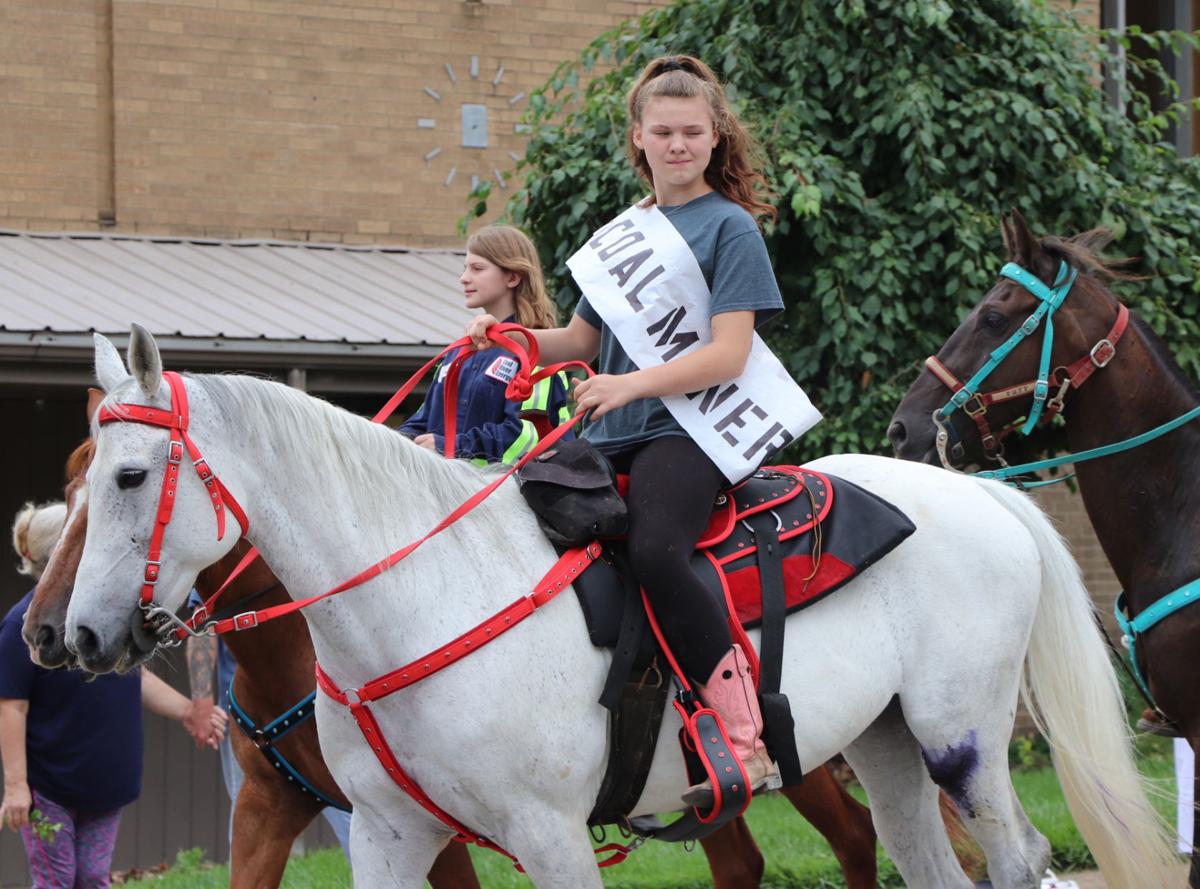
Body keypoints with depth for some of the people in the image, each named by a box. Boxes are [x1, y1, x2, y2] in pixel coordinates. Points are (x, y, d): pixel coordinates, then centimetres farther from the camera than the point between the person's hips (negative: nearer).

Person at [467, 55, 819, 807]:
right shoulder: (622, 234, 20)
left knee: (654, 550, -34)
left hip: (687, 431, -8)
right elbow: (583, 336, 26)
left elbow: (728, 354, -10)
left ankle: (747, 743, -34)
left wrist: (633, 384, -22)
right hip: (612, 435, 8)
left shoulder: (729, 229, 0)